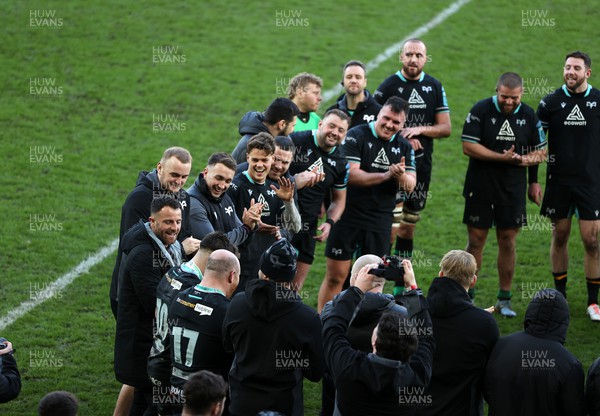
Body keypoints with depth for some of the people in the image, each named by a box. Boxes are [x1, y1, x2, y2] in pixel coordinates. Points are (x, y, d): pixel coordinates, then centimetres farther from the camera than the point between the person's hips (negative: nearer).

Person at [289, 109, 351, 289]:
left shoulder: (341, 164, 8)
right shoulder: (295, 141, -7)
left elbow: (339, 199, 19)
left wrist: (329, 223, 0)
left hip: (308, 227, 5)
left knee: (295, 287, 10)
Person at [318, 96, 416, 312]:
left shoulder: (404, 147, 7)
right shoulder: (356, 136, -8)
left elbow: (410, 186, 0)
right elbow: (351, 175, -19)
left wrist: (402, 176, -22)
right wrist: (386, 176, -24)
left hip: (380, 221, 4)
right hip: (348, 215, -4)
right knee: (335, 276, -1)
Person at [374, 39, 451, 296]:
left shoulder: (434, 87, 8)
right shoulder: (388, 87, -4)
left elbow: (446, 128, 6)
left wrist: (419, 130, -11)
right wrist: (402, 140, -16)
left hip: (422, 167, 4)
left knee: (409, 228, 11)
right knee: (391, 228, -12)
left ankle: (401, 285, 19)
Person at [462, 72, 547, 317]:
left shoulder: (528, 115, 3)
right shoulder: (481, 110, -7)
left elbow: (541, 151, 9)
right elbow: (468, 147, -13)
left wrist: (526, 159, -14)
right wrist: (503, 157, -19)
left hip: (513, 190, 3)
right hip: (480, 188, -3)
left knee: (508, 242, 6)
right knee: (476, 241, 0)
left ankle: (504, 300, 14)